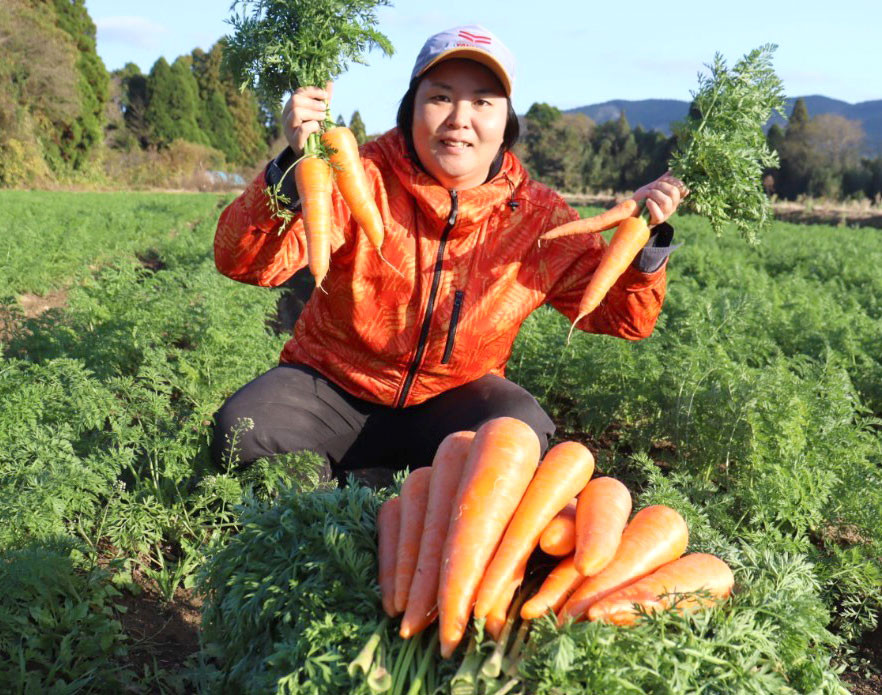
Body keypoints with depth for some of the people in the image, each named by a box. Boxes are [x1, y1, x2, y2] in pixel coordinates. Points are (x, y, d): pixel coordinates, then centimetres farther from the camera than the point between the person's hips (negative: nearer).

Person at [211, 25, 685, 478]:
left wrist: (645, 237, -21)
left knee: (525, 437, -28)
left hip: (451, 401, 1)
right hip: (334, 390, 0)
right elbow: (244, 263, -22)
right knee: (242, 430, -25)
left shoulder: (539, 218, -7)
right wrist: (293, 166, -38)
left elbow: (621, 317, -2)